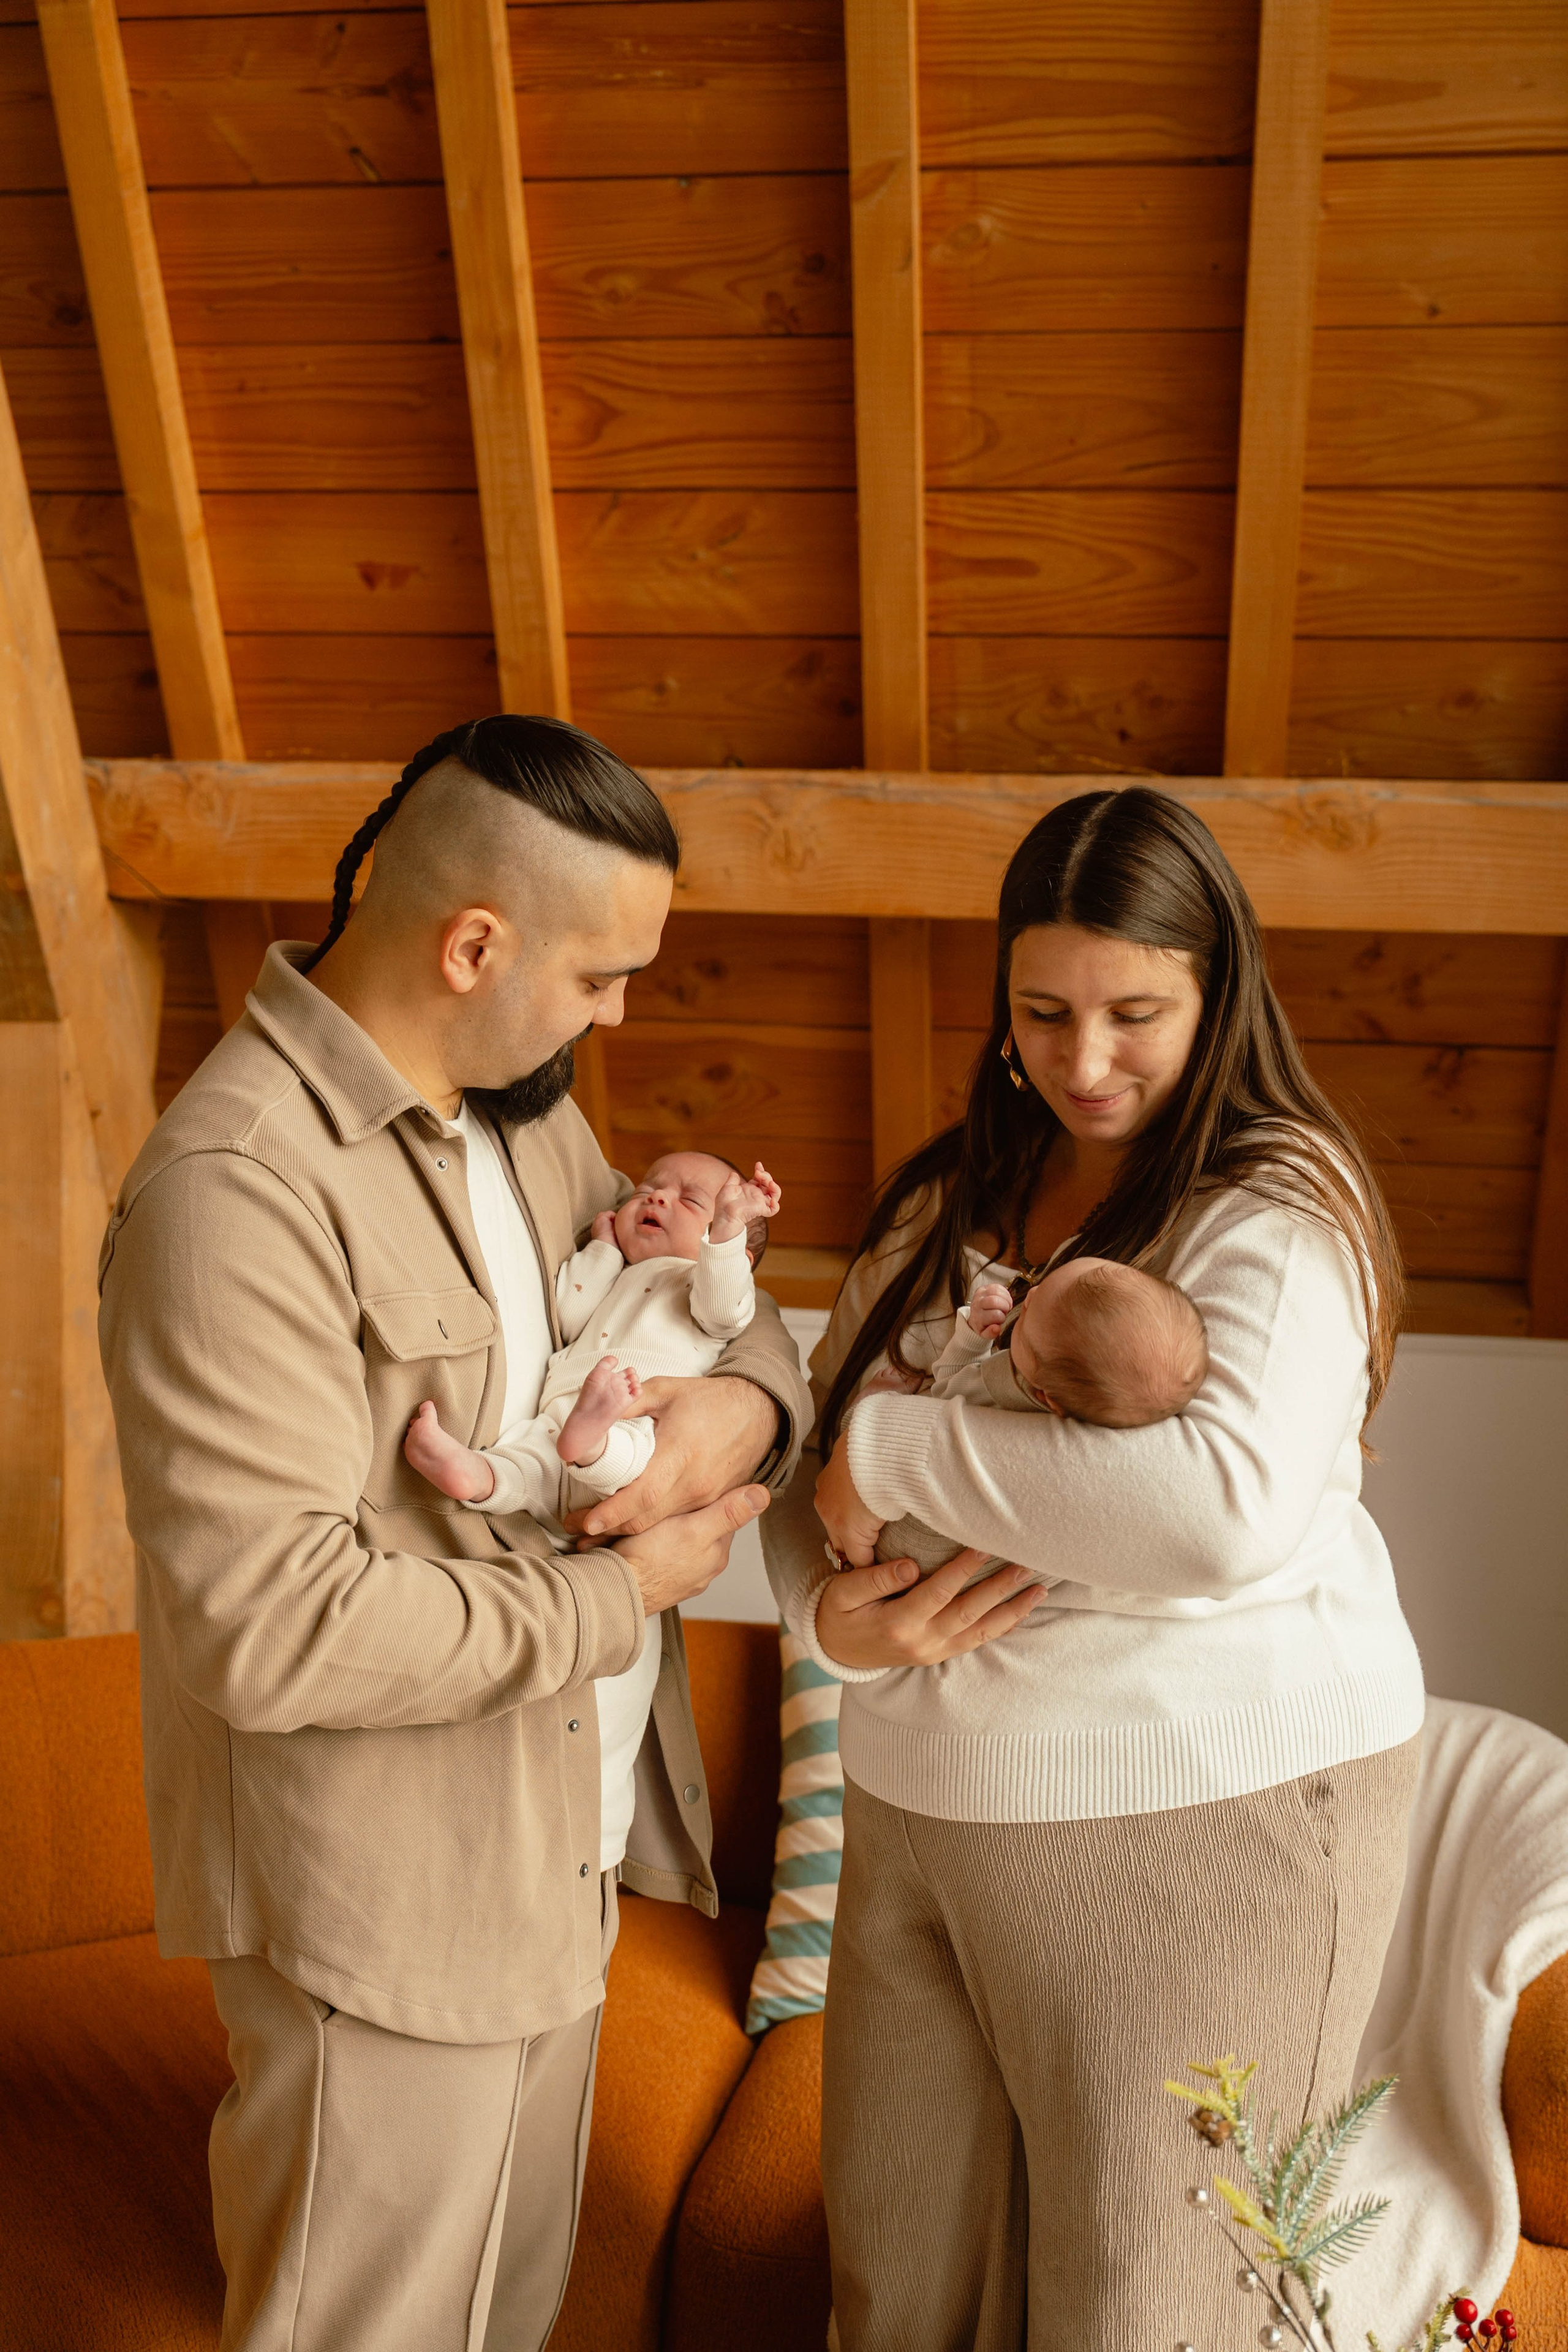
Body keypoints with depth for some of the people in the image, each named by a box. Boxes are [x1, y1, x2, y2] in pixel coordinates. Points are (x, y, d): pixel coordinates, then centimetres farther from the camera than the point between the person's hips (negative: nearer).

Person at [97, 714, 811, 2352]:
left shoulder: (521, 1103, 3)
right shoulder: (236, 1186, -26)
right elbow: (267, 1624, -29)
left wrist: (746, 1393, -13)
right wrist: (616, 1598, -19)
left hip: (557, 1842, 8)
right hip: (383, 1899, -8)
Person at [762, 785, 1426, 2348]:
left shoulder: (1277, 1210, -13)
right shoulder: (947, 1199, 8)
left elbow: (1227, 1505, -31)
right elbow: (816, 1444, 12)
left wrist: (896, 1447, -22)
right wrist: (827, 1609, -10)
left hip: (1202, 1811, -5)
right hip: (922, 1802, 6)